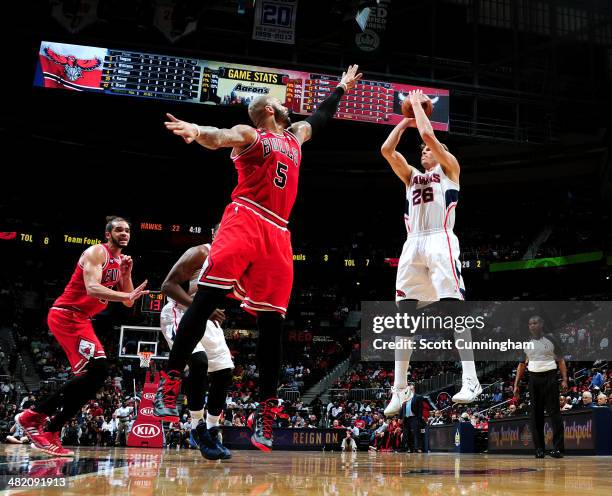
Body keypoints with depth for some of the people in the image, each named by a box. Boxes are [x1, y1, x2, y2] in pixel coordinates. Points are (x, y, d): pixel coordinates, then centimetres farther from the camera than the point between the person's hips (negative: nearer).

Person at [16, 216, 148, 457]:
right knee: (98, 369, -21)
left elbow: (128, 303, 14)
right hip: (66, 315, -10)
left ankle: (49, 434, 12)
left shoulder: (121, 261, 16)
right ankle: (33, 416, -15)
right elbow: (92, 288, -27)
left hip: (81, 319, 10)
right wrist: (127, 295, -36)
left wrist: (126, 275, -1)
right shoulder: (96, 252, -11)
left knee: (92, 375, 7)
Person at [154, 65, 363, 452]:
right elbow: (221, 137, -14)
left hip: (278, 234, 6)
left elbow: (322, 116, 48)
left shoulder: (296, 136, 29)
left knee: (272, 322, 0)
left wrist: (342, 87, 59)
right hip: (245, 221, -6)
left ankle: (266, 410, 3)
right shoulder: (250, 134, 8)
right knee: (207, 297, -18)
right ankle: (170, 384, -13)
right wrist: (198, 131, -37)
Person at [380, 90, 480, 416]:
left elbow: (428, 134, 0)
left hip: (441, 241, -5)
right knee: (404, 313, 0)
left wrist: (417, 105, 13)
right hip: (413, 245, 6)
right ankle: (400, 388, 3)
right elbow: (387, 149, 16)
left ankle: (470, 380, -13)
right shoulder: (411, 176, 27)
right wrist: (405, 120, 21)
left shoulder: (449, 168, 13)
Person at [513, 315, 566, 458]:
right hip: (534, 378, 3)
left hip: (550, 377, -3)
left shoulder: (550, 339, 1)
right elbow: (522, 364, 13)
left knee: (554, 412, -6)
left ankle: (558, 448, -5)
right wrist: (516, 384, 8)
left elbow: (560, 360, 2)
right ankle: (539, 449, 8)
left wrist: (564, 379, -9)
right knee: (536, 414, 3)